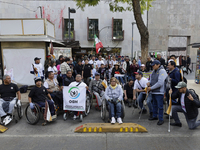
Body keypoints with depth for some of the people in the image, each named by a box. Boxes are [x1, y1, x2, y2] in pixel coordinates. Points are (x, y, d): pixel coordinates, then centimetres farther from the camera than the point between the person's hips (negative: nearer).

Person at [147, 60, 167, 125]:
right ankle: (154, 116, 35)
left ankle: (161, 119, 9)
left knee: (160, 106, -2)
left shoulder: (162, 71, -15)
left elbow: (160, 83, -23)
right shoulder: (154, 71, 11)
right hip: (154, 91, 8)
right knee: (154, 105, 20)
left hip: (159, 92, -8)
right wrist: (149, 82, -3)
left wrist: (151, 88, -18)